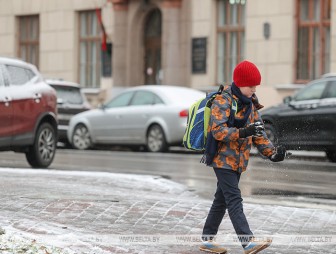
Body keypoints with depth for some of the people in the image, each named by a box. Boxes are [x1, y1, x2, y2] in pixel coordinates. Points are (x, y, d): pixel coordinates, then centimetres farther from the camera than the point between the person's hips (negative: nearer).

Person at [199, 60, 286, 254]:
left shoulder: (251, 102, 11)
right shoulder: (223, 100, -14)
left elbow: (258, 131, 14)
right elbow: (217, 130, -23)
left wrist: (271, 151, 0)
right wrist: (243, 132, -34)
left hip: (238, 160, 8)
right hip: (223, 158, -8)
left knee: (222, 200, 13)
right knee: (234, 200, -14)